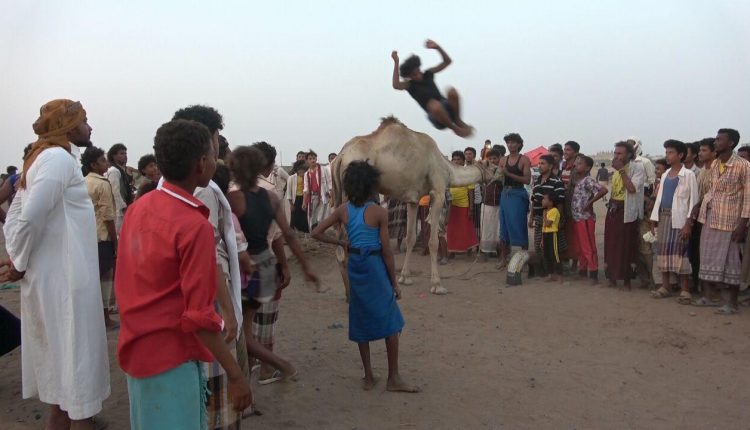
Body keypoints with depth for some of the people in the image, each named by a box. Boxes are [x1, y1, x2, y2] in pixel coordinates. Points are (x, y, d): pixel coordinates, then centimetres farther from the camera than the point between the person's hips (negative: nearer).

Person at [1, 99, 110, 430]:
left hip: (52, 275, 10)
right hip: (64, 277, -9)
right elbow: (30, 217, -25)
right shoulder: (60, 158, -16)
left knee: (60, 354, 19)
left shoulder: (41, 158, 15)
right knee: (76, 354, 0)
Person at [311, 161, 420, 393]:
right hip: (375, 267, -5)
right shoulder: (379, 212, -12)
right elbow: (386, 251, -10)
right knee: (391, 322, 6)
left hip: (354, 266, 5)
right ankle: (393, 378, 11)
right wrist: (394, 282, -2)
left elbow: (316, 233, 0)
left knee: (361, 321, 14)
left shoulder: (343, 210, -1)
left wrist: (341, 243, 8)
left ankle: (368, 377, 22)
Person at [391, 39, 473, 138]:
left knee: (452, 92, -28)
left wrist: (438, 48, -7)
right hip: (437, 118, -3)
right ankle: (455, 128, -18)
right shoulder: (409, 85, -1)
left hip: (448, 108, 4)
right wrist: (396, 63, -27)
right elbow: (396, 85, -24)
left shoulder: (428, 74, 11)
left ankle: (458, 120, -9)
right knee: (434, 105, -40)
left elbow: (447, 61, 9)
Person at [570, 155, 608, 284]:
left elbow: (604, 190, -26)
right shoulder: (577, 181, 12)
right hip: (576, 218, 9)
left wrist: (590, 202, -20)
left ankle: (593, 273, 2)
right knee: (580, 246, 17)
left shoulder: (588, 180, -13)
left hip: (585, 218, -9)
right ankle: (582, 270, 27)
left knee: (589, 247, -4)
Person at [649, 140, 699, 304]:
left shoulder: (688, 175, -4)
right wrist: (654, 220, 10)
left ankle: (685, 290, 1)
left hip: (679, 218, -6)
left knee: (680, 253, -6)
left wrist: (688, 224, -15)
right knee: (663, 251, 7)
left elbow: (693, 200, -8)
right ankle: (665, 286, 15)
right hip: (663, 216, 6)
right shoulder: (665, 175, 15)